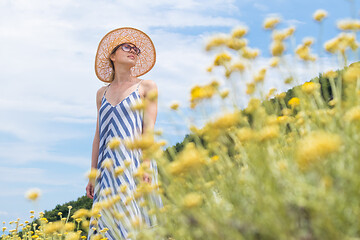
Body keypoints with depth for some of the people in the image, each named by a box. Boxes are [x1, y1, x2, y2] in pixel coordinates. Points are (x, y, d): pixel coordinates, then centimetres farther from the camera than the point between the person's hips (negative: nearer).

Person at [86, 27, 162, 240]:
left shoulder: (147, 87, 9)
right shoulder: (102, 93, 19)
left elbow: (149, 127, -1)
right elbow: (99, 135, 18)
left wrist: (146, 166, -13)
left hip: (134, 161, -3)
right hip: (108, 166, 4)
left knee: (134, 220, -13)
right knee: (107, 222, -4)